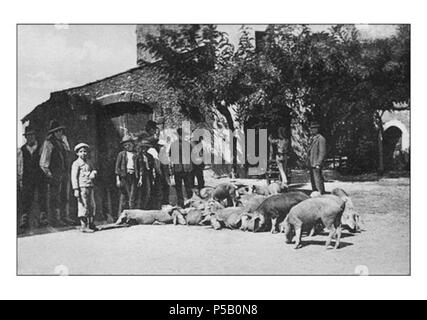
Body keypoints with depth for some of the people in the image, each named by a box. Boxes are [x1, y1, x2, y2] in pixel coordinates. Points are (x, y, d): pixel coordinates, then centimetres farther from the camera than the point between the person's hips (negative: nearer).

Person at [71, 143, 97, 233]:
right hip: (82, 187, -8)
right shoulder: (76, 163, -3)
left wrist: (93, 173, -5)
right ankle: (84, 226, -3)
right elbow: (74, 177, -8)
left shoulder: (88, 162, 18)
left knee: (92, 206, 11)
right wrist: (76, 190, -15)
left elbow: (93, 170, 22)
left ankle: (91, 224, 20)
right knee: (83, 206, -7)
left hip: (90, 187, 8)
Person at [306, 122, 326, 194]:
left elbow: (322, 153, -15)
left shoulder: (321, 139, -11)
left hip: (316, 164, -9)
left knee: (318, 181, -10)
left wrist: (318, 164, -20)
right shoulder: (312, 139, 17)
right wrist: (308, 163, 16)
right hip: (311, 164, 9)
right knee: (313, 182, 12)